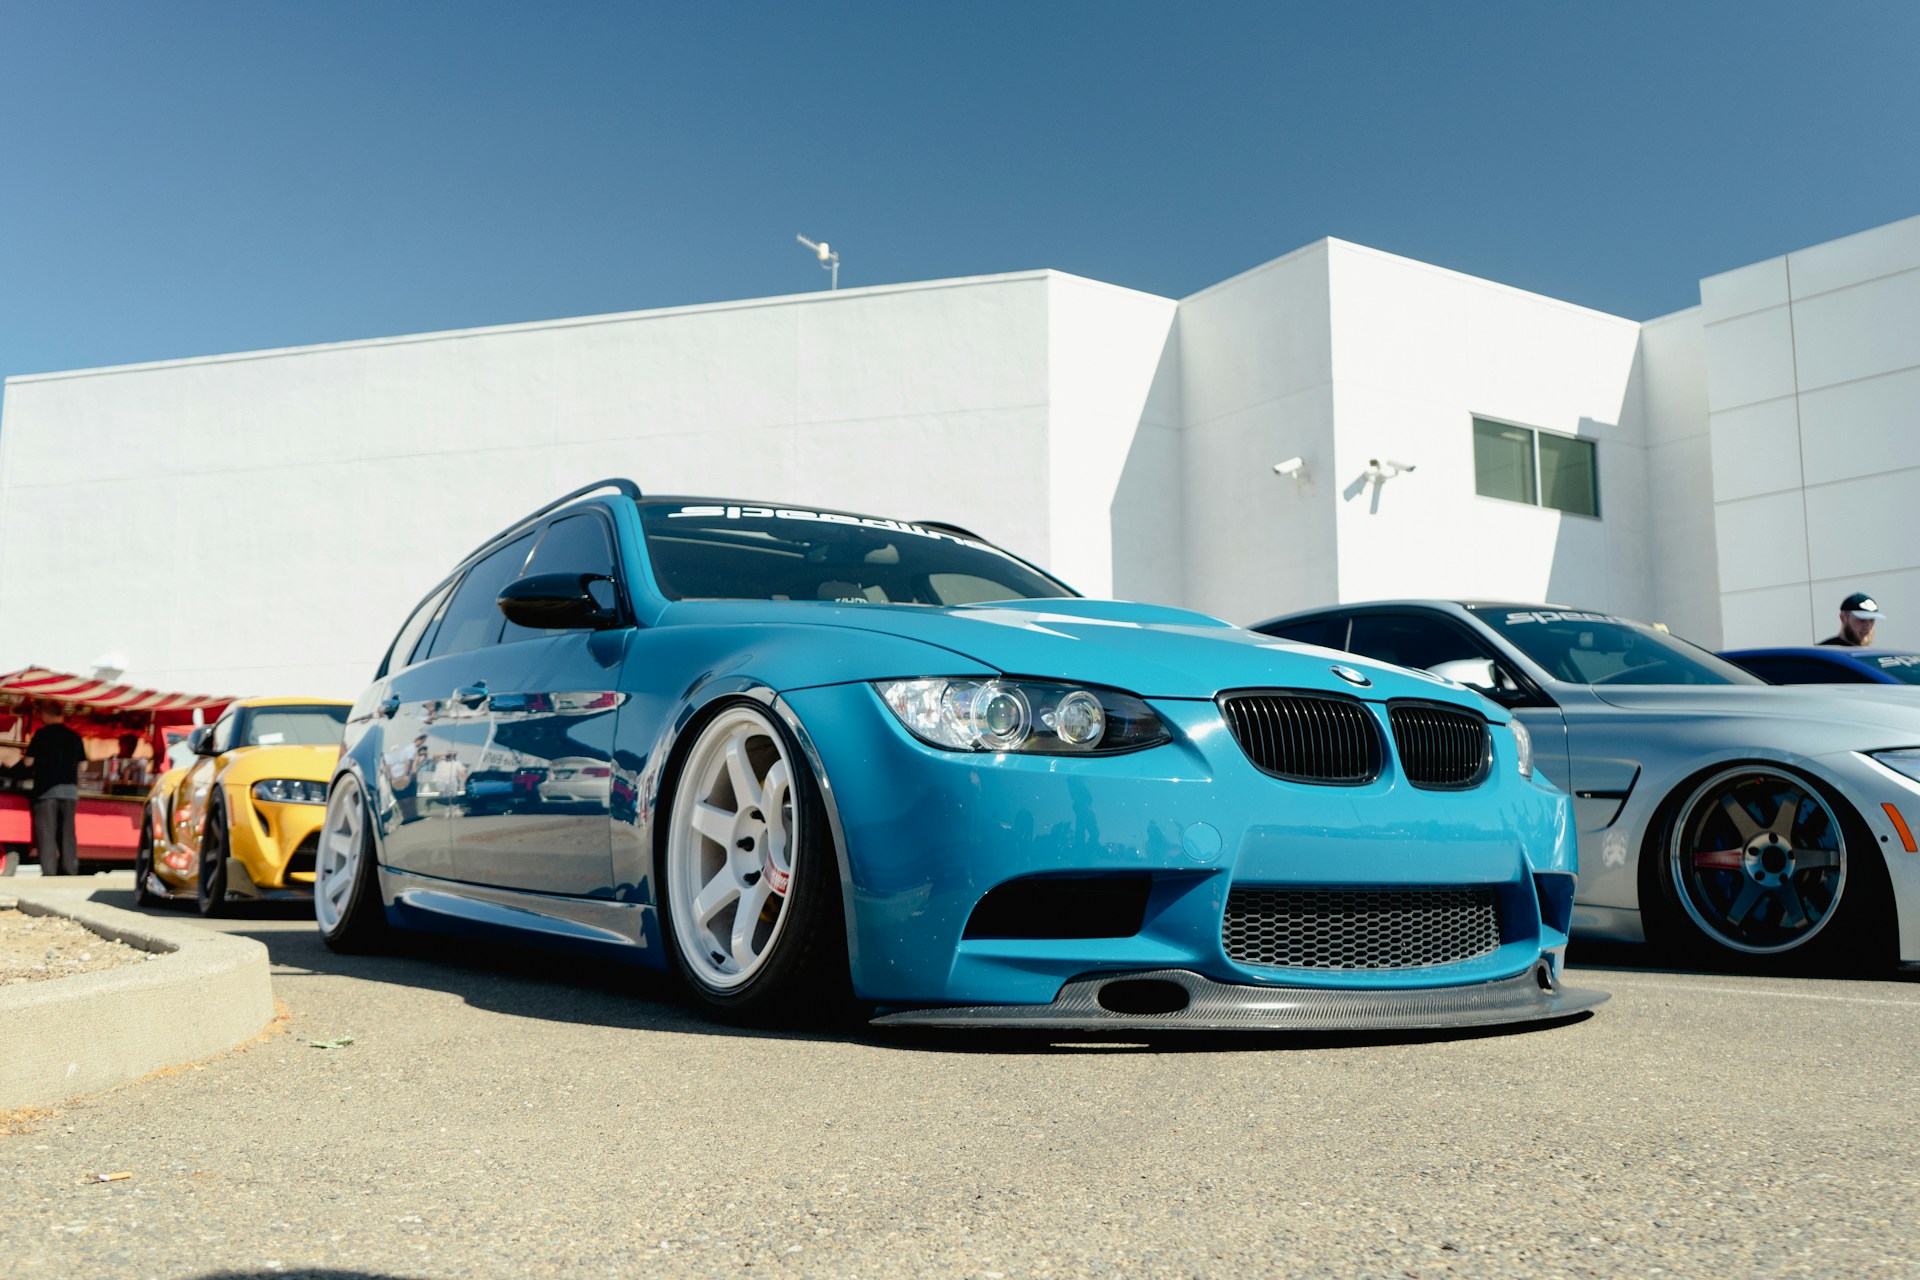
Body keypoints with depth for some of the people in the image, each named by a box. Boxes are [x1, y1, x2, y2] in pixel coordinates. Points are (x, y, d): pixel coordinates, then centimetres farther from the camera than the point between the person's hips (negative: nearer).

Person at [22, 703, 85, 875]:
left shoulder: (42, 734, -3)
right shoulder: (75, 737, 9)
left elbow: (29, 762, -2)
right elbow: (80, 766, 10)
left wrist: (25, 757, 18)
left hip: (47, 788, -4)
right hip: (70, 789, 4)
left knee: (47, 833, -2)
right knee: (67, 833, 7)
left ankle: (49, 874, -8)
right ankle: (70, 872, 5)